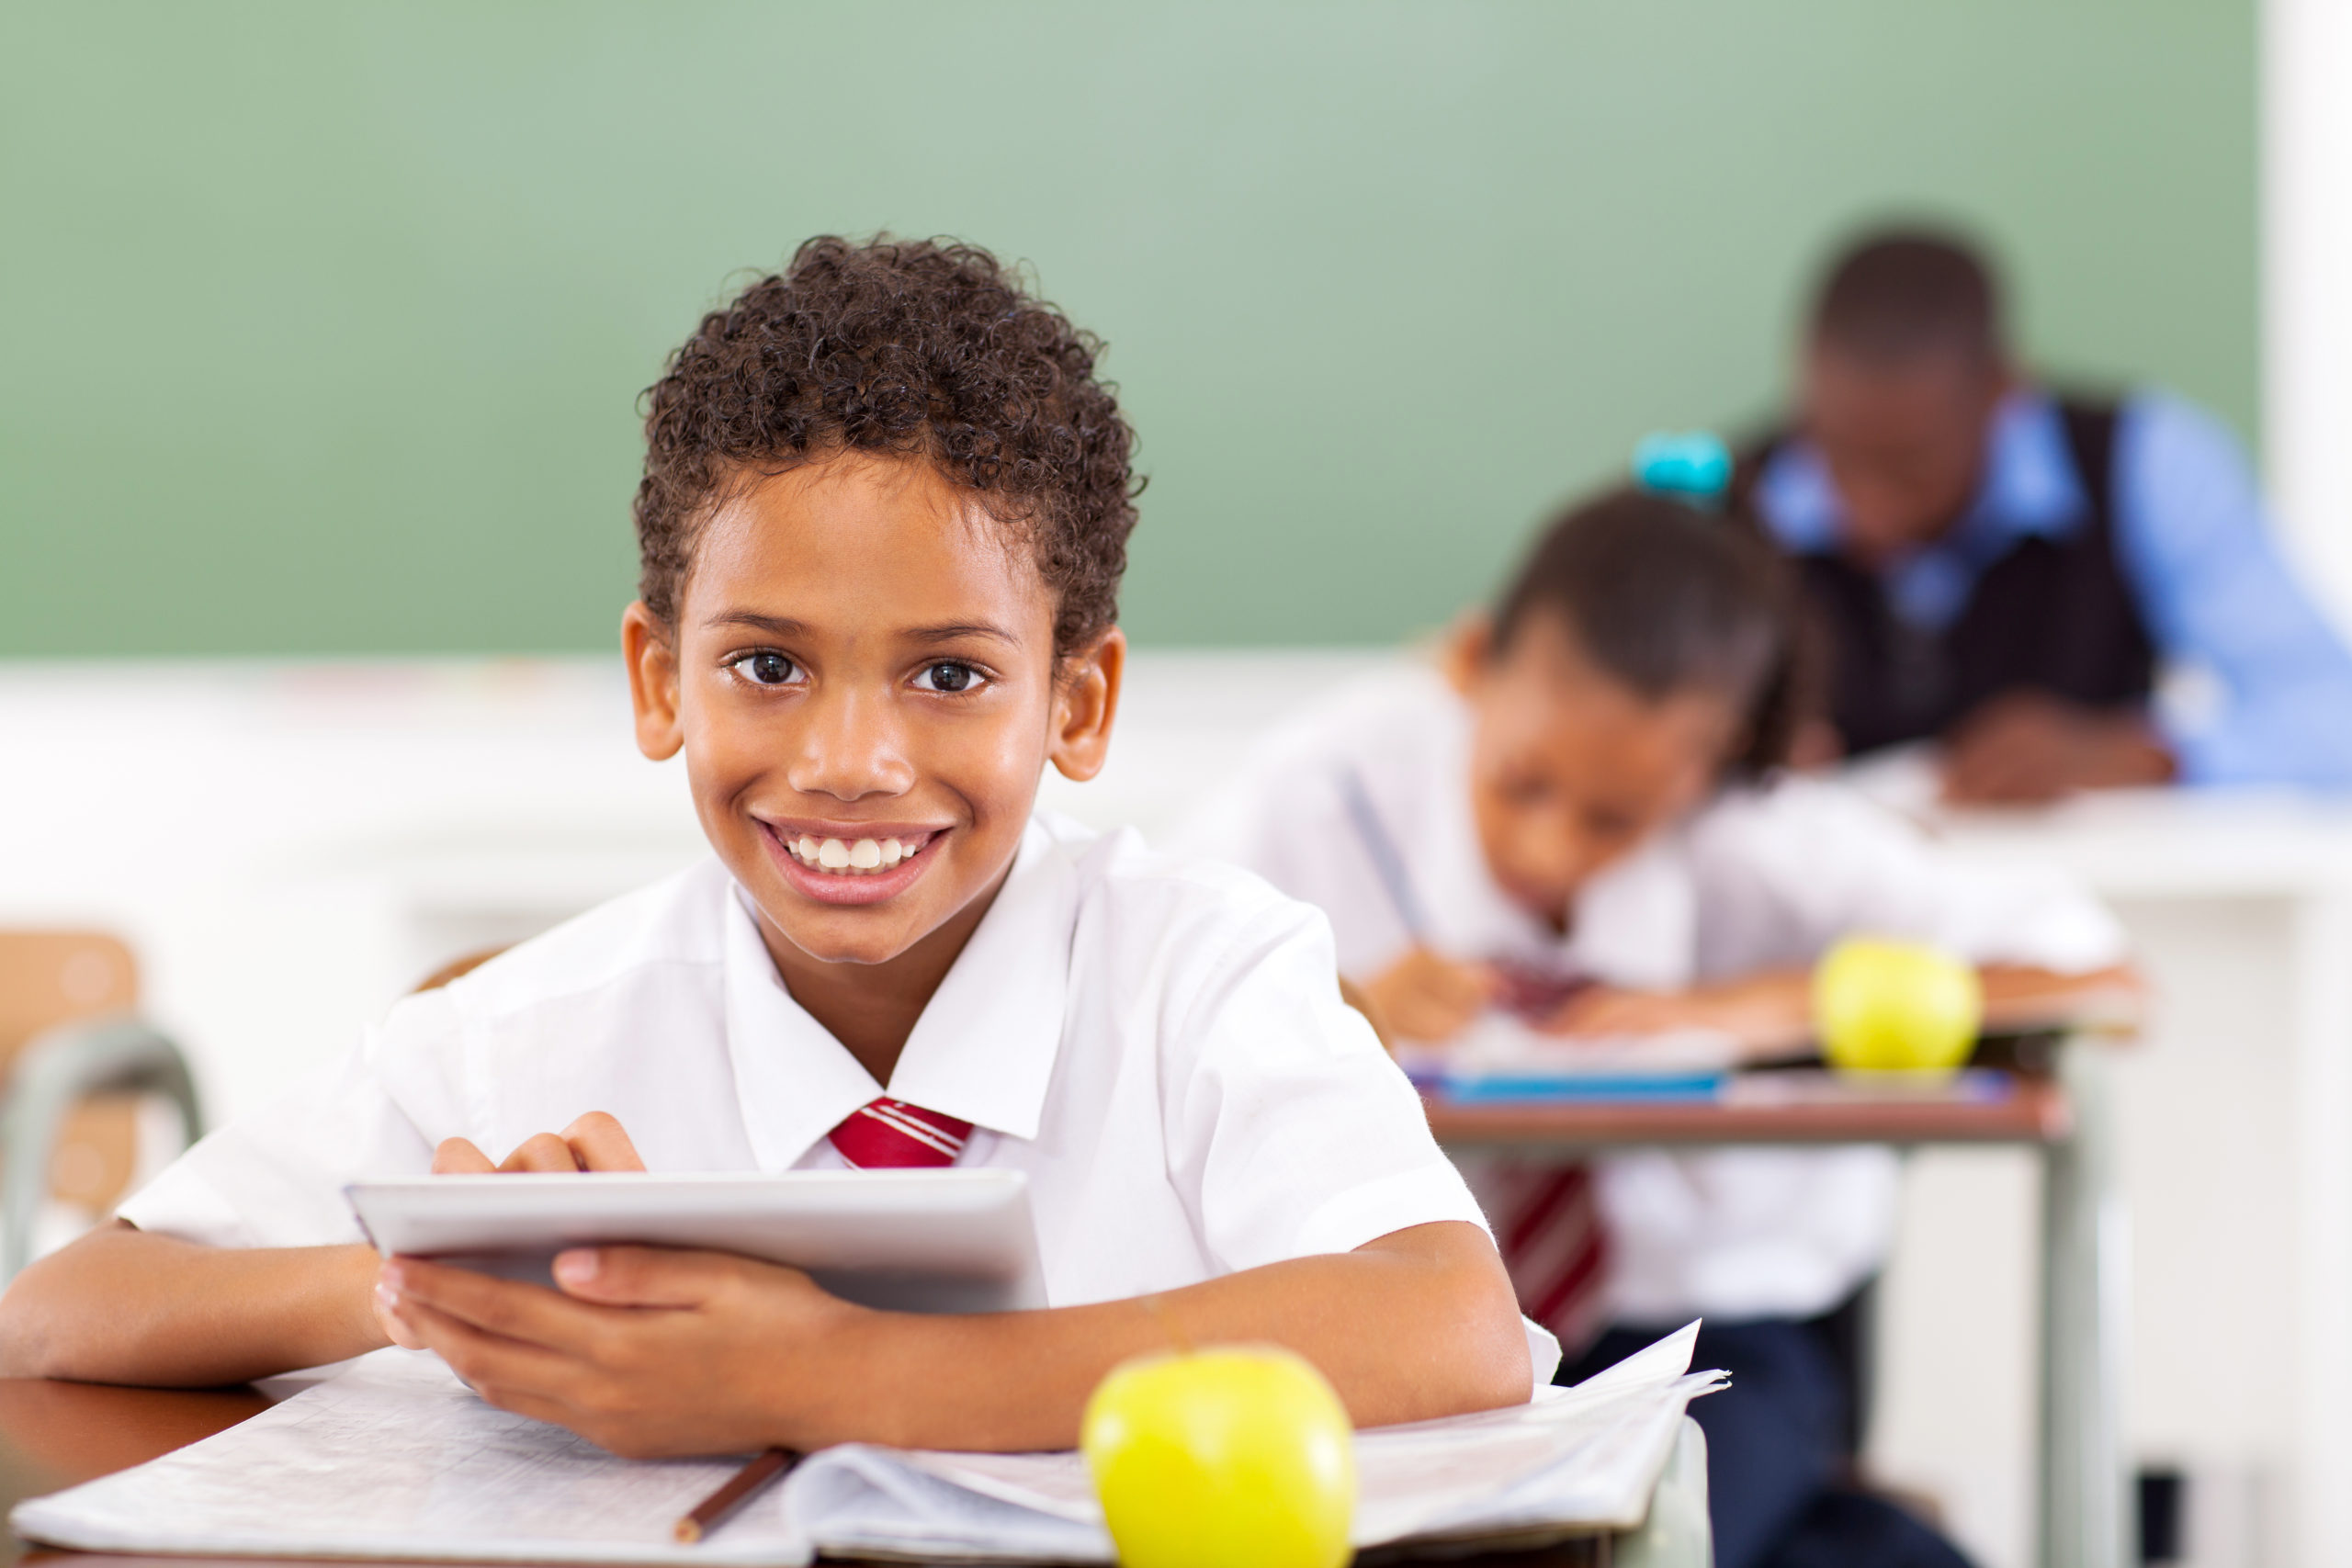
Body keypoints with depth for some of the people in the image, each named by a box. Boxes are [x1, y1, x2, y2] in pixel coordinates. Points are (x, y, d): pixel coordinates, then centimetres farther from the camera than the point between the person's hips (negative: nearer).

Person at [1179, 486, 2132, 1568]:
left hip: (1702, 1328, 1)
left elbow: (2087, 971, -18)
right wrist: (1335, 1007, -30)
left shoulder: (1768, 847, -13)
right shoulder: (1335, 789, -12)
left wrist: (1761, 1008, -25)